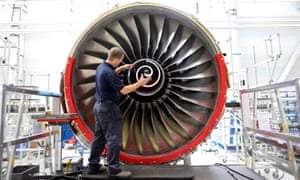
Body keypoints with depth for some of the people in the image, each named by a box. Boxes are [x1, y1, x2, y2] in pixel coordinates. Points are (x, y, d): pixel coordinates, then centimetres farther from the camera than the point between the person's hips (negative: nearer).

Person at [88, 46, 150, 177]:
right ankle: (114, 169, 7)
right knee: (113, 139, -2)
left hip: (99, 106, 10)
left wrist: (121, 69, 21)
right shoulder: (108, 72, -23)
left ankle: (93, 166, 24)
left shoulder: (101, 67, 7)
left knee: (99, 137, 15)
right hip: (109, 108, -10)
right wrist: (140, 83, -13)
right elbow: (123, 90, -22)